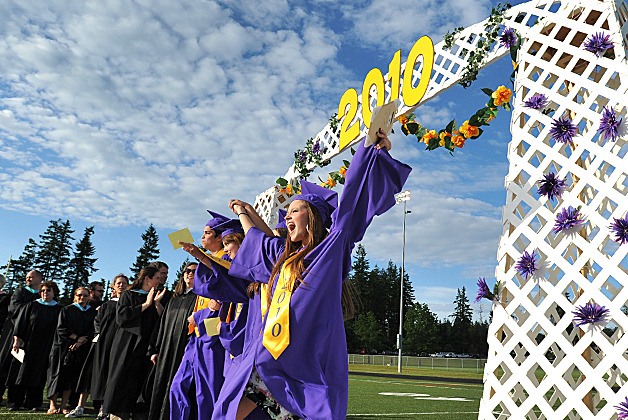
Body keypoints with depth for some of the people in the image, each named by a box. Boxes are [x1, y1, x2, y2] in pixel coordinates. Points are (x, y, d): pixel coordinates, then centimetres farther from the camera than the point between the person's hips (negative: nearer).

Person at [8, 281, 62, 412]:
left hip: (45, 348, 0)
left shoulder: (58, 309, 3)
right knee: (23, 372, 5)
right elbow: (21, 322, 0)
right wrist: (17, 340, -7)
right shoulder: (32, 306, 2)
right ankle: (17, 402, 16)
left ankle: (32, 403, 12)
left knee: (38, 375, 4)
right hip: (28, 345, 0)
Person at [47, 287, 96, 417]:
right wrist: (77, 337, -13)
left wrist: (82, 340, -12)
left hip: (83, 349, 2)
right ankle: (53, 404, 8)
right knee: (60, 375, -1)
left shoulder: (92, 312, 10)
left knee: (71, 377, 2)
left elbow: (93, 331, 3)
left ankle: (64, 405, 5)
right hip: (64, 347, -2)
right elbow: (61, 328, -5)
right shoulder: (67, 310, 5)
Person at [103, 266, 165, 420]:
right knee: (123, 382, -3)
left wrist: (157, 303, -7)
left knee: (143, 384, 2)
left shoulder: (156, 298, 15)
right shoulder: (128, 295, 5)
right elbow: (120, 316, -11)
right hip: (128, 347, -3)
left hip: (147, 347, 4)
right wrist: (146, 305, -11)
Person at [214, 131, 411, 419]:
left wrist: (375, 151, -8)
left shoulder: (332, 248, -1)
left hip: (308, 362, -6)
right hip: (270, 360, 6)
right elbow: (255, 237, 37)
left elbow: (354, 197, -6)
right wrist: (241, 212, 51)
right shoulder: (282, 255, 17)